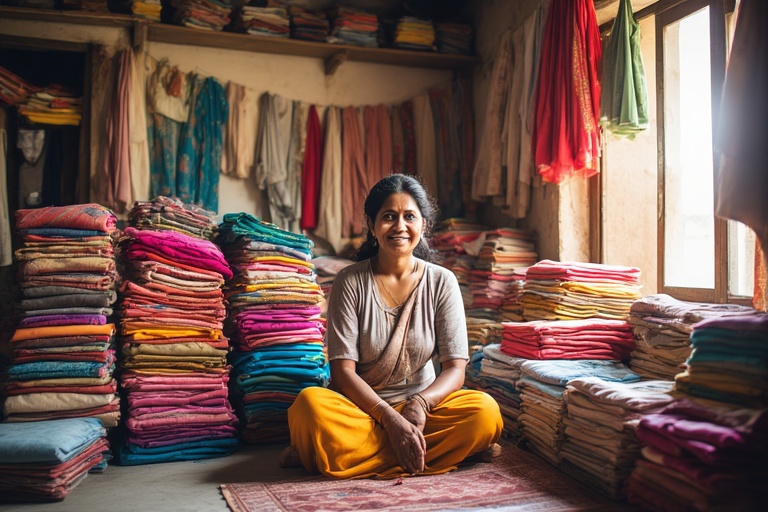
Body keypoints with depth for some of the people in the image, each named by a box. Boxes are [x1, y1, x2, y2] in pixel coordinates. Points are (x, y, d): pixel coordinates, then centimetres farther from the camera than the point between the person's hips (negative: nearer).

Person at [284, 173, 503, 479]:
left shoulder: (442, 282, 0)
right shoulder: (350, 281, -5)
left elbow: (455, 368, -5)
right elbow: (343, 370, -11)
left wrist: (419, 404, -25)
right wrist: (391, 418, -26)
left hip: (422, 404, 2)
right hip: (361, 405, -1)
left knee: (485, 411, -27)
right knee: (309, 404, -33)